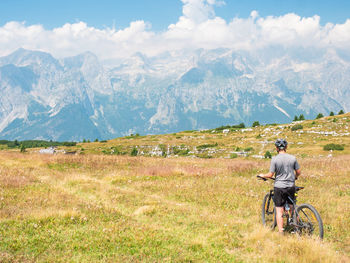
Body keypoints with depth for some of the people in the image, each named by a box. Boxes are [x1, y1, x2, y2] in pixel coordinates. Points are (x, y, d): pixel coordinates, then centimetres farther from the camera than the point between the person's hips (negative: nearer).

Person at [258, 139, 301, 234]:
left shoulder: (275, 159, -11)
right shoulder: (293, 158, -1)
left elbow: (270, 174, -9)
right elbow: (298, 172, 6)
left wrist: (263, 175, 12)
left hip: (279, 187, -3)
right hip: (291, 186, 4)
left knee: (279, 211, 2)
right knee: (292, 208, 19)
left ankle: (281, 232, 1)